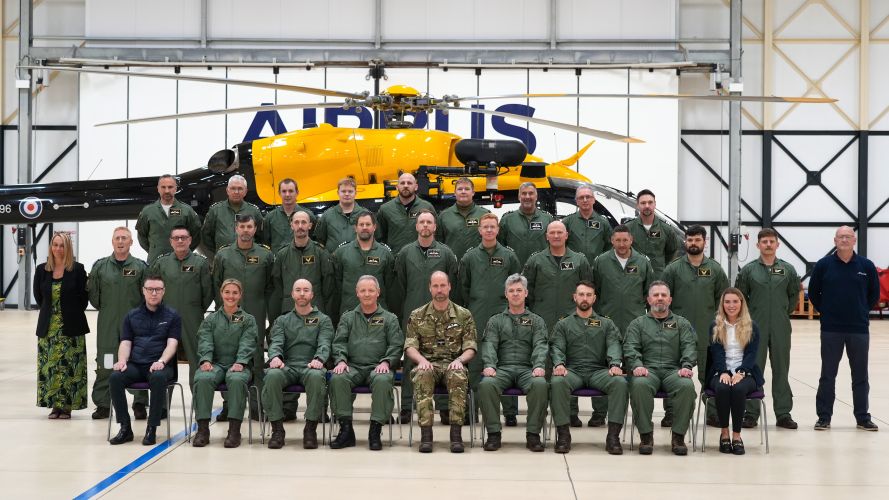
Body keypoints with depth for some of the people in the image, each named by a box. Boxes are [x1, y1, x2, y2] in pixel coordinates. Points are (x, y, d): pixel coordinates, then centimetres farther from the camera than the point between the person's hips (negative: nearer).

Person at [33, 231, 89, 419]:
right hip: (48, 327, 3)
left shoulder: (77, 269, -4)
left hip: (71, 327, -3)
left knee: (70, 365, -2)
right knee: (49, 366, 3)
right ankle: (54, 404, 11)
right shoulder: (42, 270, 5)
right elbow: (38, 296, 15)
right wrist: (50, 312, 13)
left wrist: (72, 313, 4)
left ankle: (67, 405, 4)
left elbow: (84, 297, 0)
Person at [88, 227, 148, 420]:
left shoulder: (140, 267, 1)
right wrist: (104, 309, 8)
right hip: (107, 324, 1)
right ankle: (102, 405, 12)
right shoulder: (100, 266, 5)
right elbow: (93, 293, 11)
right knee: (105, 366, 3)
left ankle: (140, 404, 10)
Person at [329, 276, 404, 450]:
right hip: (353, 366, 2)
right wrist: (341, 360, -9)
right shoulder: (348, 317, 22)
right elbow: (339, 342, 11)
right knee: (337, 379, -32)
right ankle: (346, 428, -26)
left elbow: (397, 346, 7)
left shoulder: (389, 318, 17)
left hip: (378, 366, -2)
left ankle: (375, 431, -30)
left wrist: (386, 362, -12)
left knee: (383, 380, -37)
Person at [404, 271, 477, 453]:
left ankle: (456, 432, -35)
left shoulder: (464, 315, 10)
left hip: (453, 364, 0)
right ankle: (425, 433, -37)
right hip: (428, 364, 0)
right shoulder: (417, 316, 12)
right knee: (422, 375, -37)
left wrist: (459, 359, -16)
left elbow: (470, 348, 6)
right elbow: (410, 346, 5)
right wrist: (421, 360, -16)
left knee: (458, 376, -37)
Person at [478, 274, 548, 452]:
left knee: (540, 384, -35)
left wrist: (539, 365, -18)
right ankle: (493, 433, -23)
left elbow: (540, 345, 3)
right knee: (486, 384, -33)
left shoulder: (536, 321, 20)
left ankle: (533, 434, -25)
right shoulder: (495, 321, 21)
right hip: (502, 368, 1)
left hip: (527, 369, 0)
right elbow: (489, 345, 5)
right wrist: (489, 365, -17)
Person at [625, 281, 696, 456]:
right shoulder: (638, 324, 21)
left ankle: (678, 436, -23)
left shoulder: (682, 323, 22)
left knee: (687, 386, -34)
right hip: (648, 369, -1)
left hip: (674, 370, 1)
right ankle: (646, 435, -26)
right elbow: (630, 347, 6)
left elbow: (690, 346, 8)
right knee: (639, 385, -37)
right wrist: (636, 365, -16)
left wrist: (686, 366, -13)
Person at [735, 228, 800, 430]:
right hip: (755, 329, -1)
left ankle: (783, 413, 13)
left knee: (781, 370, 6)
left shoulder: (788, 269, 5)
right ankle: (751, 413, 8)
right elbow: (740, 296, 7)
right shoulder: (748, 270, 1)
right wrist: (751, 315, 4)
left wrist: (785, 313, 8)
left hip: (781, 329, 1)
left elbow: (794, 296, 15)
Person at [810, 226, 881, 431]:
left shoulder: (866, 266, 1)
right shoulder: (823, 265, -1)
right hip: (831, 329, -1)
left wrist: (863, 311, 8)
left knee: (861, 376, 8)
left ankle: (862, 417, 17)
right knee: (828, 375, 5)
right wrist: (825, 311, 5)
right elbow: (813, 292, 8)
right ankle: (824, 417, 12)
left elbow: (874, 293, 13)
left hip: (859, 329, 1)